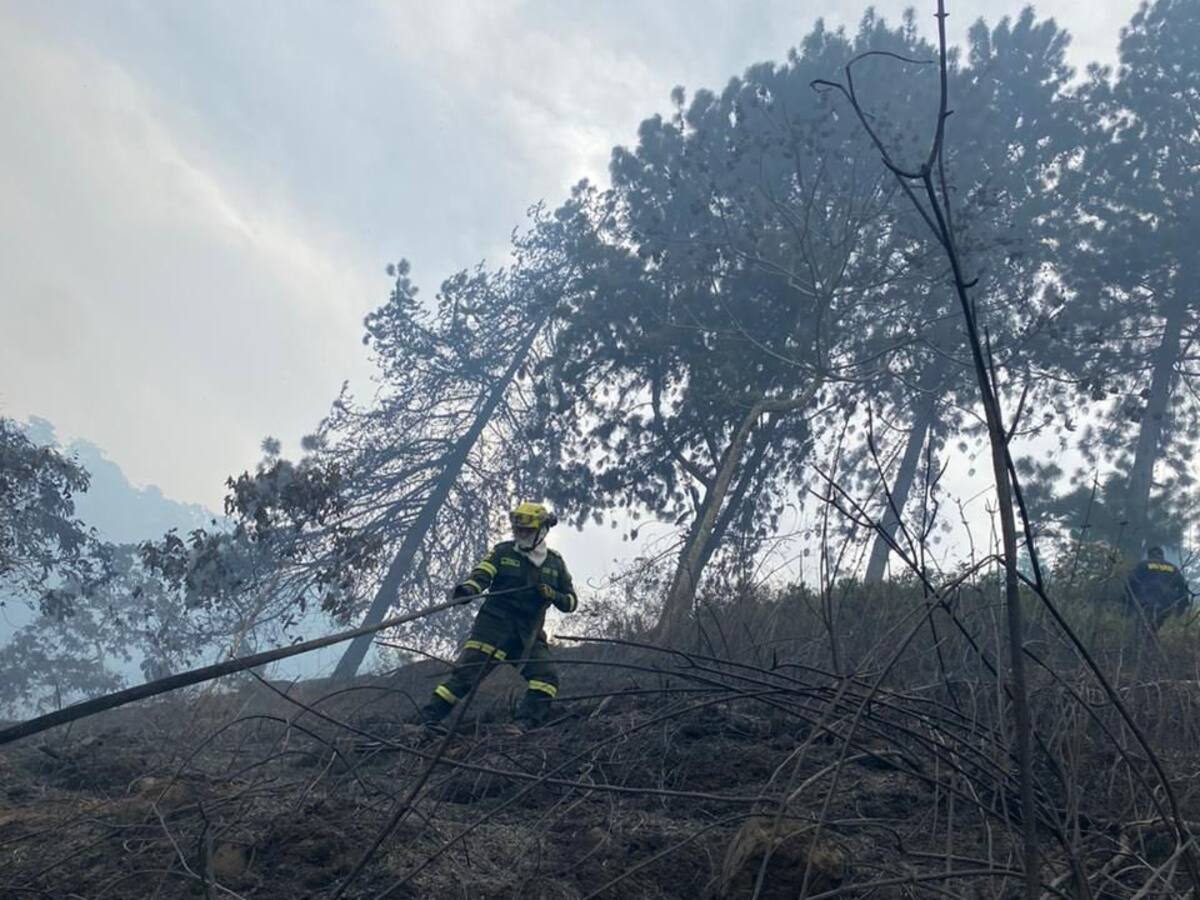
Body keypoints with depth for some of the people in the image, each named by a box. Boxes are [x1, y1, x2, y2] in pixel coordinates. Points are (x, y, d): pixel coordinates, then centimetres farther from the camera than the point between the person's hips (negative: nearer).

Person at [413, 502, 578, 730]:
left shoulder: (555, 563, 12)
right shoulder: (503, 552, 6)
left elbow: (571, 602, 14)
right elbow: (481, 573, -8)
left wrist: (553, 595, -9)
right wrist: (468, 588, -32)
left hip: (528, 634, 3)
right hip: (495, 625, -3)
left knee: (546, 676, -17)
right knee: (466, 672, -12)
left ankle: (526, 725, -16)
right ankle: (425, 719, -10)